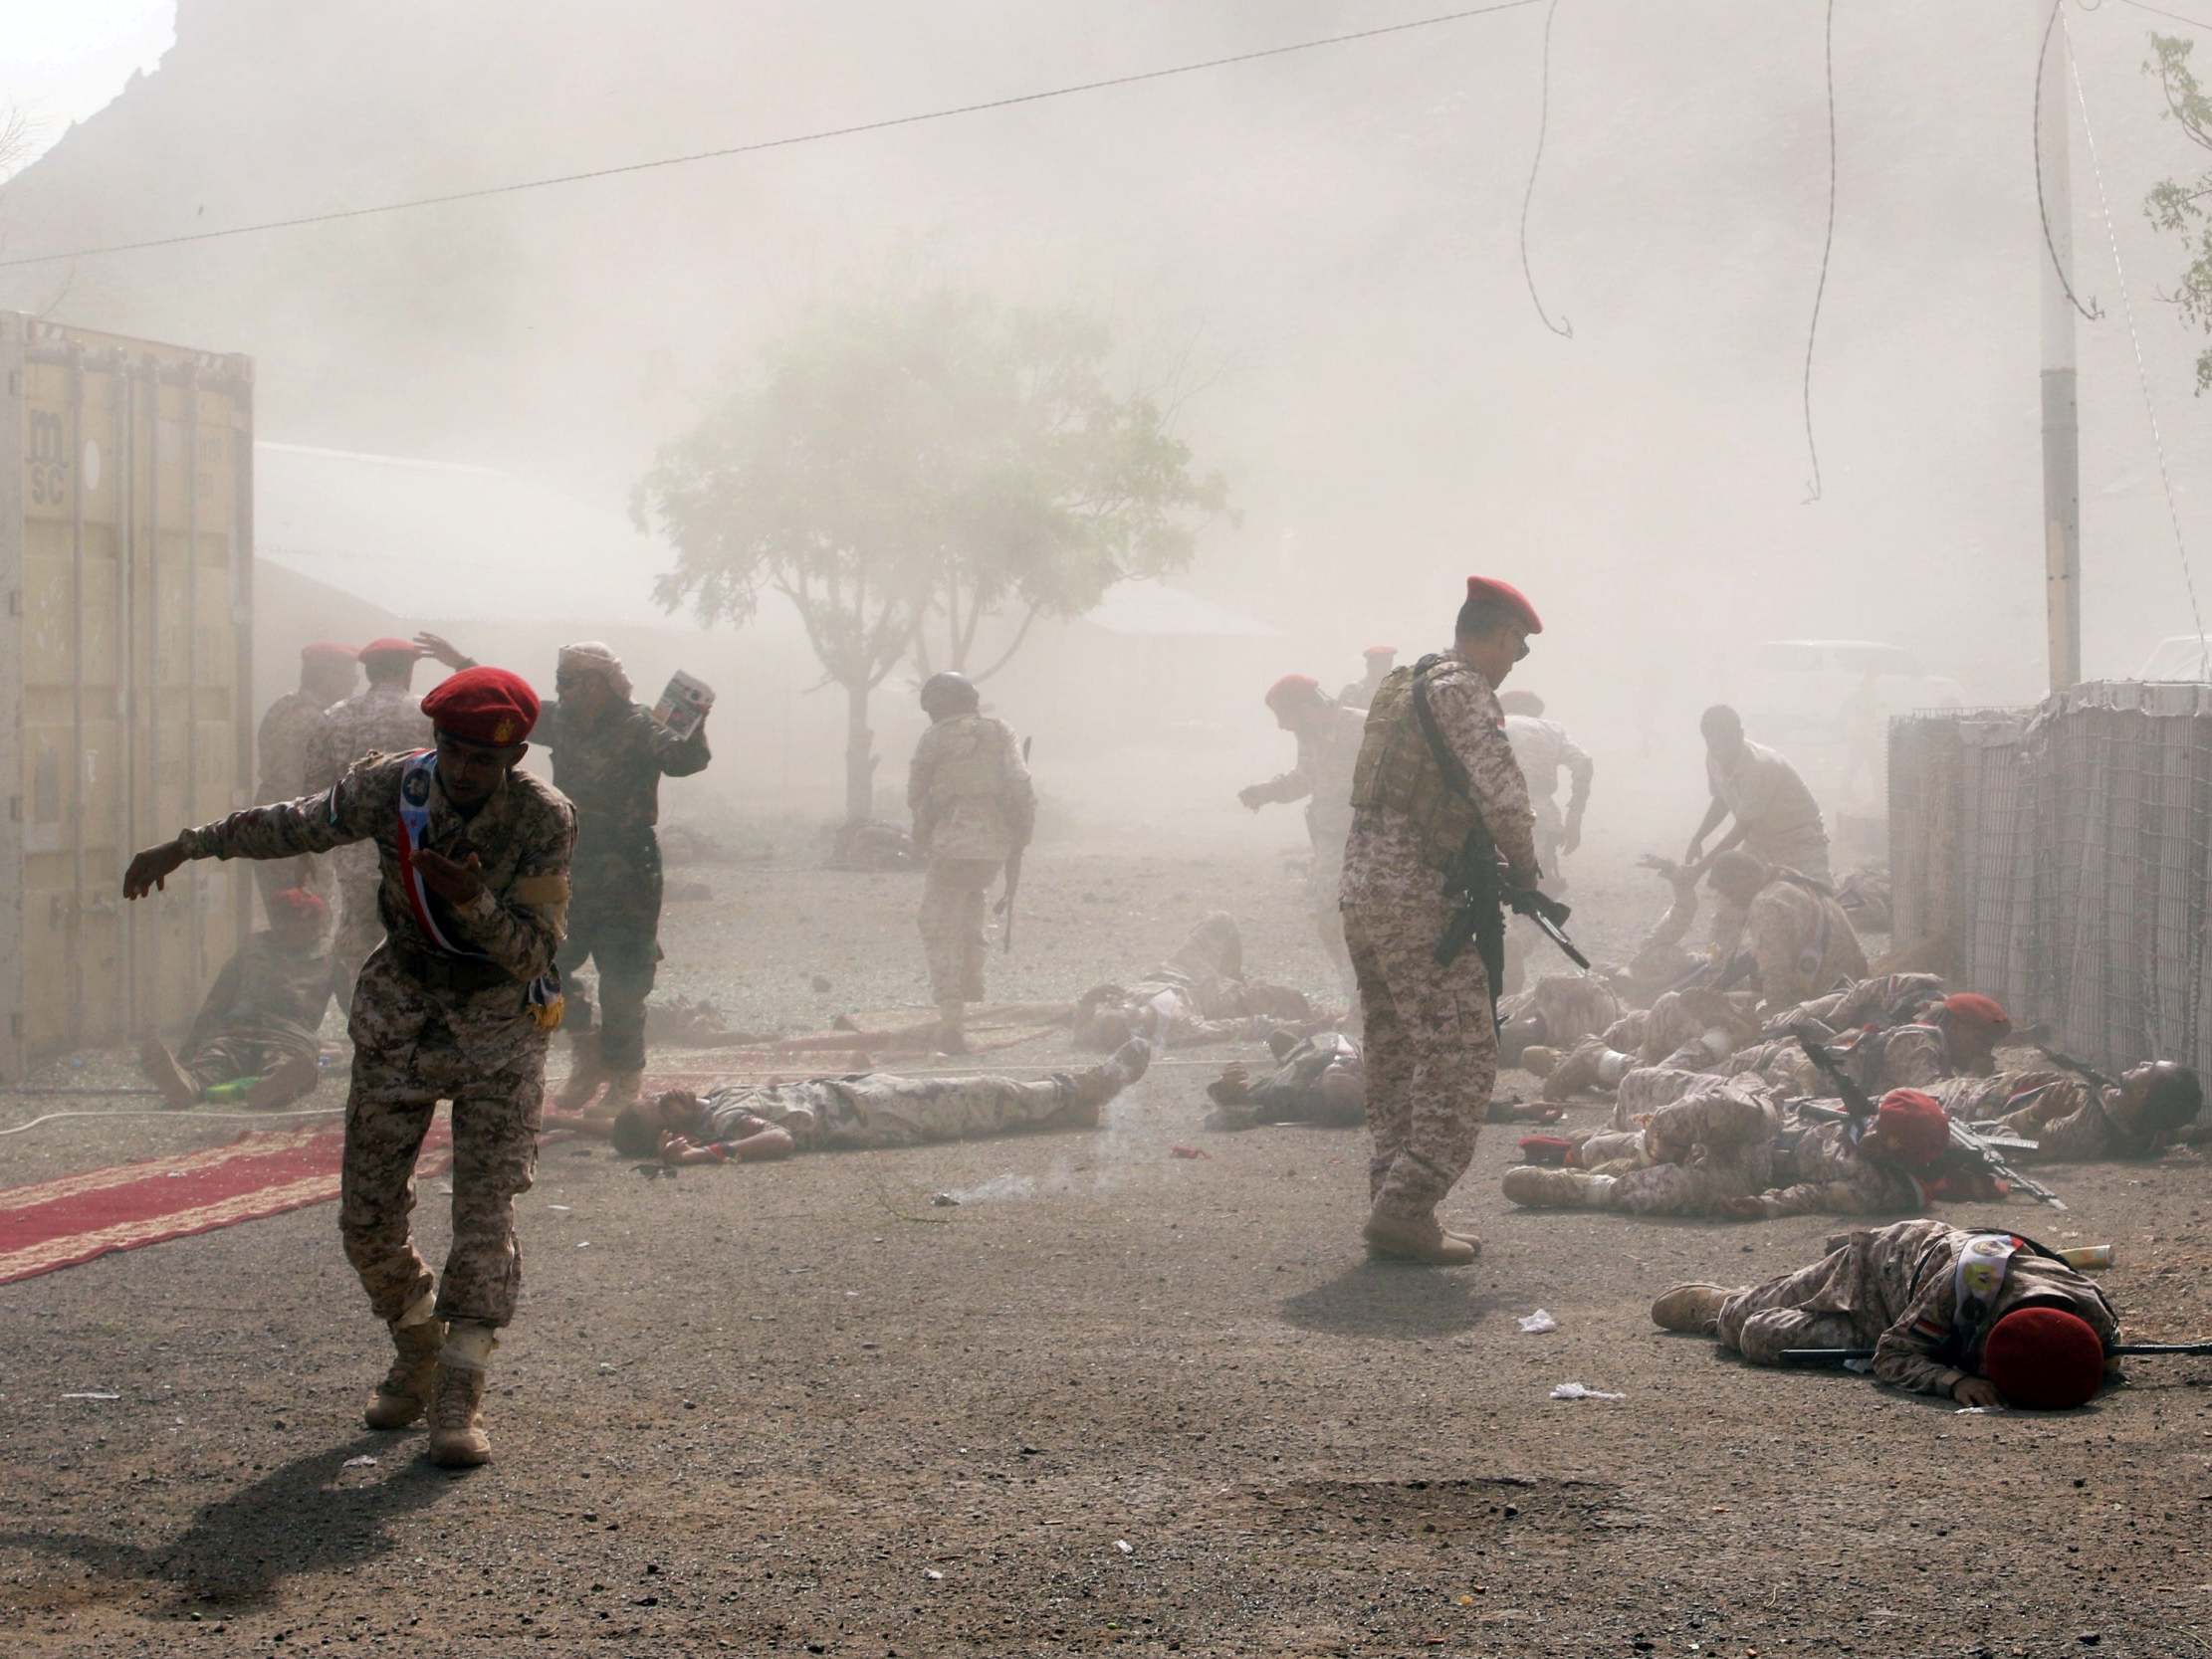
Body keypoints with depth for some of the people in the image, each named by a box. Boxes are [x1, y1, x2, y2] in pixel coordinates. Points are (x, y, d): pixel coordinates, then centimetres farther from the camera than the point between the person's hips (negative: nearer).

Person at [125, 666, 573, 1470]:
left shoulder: (544, 818, -18)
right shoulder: (391, 786, -13)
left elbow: (534, 950, -17)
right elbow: (291, 827, 5)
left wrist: (472, 901, -35)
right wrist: (185, 846, 10)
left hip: (500, 1021, -3)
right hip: (400, 1017, 3)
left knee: (486, 1209, -12)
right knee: (367, 1214, 3)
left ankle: (459, 1395, -9)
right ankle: (417, 1351, 27)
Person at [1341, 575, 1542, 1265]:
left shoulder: (1401, 686, 18)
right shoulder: (1463, 689, -11)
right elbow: (1503, 795, -19)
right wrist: (1523, 865, -2)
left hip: (1362, 890, 10)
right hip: (1419, 903, -10)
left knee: (1395, 1057, 14)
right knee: (1463, 1059, -7)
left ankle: (1393, 1211, 16)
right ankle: (1405, 1209, -12)